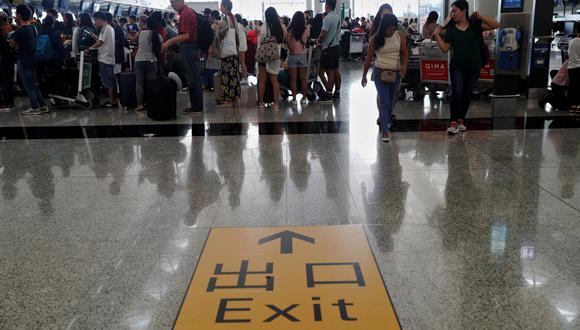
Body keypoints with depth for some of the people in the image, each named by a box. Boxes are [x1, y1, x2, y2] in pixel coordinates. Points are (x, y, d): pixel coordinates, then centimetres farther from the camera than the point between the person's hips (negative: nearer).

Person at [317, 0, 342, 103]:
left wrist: (319, 41, 0)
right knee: (336, 70, 11)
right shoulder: (337, 17, 9)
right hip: (336, 46, 8)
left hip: (329, 48, -8)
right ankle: (337, 93, 18)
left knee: (330, 72, -5)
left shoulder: (328, 18, -17)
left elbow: (323, 34, -20)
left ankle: (328, 95, -1)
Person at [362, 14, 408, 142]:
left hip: (396, 73, 3)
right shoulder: (375, 39, -8)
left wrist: (404, 66, -18)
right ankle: (385, 131, -10)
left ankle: (386, 121, 40)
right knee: (384, 101, -10)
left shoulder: (399, 36, -2)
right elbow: (369, 58, -2)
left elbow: (405, 53, 1)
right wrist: (364, 76, 3)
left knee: (391, 101, 15)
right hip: (380, 73, -3)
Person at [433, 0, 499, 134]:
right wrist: (437, 35, -8)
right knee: (457, 92, -16)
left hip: (473, 67, 1)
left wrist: (480, 17, -16)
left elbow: (496, 25, -9)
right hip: (457, 67, -1)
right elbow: (445, 49, -2)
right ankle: (453, 122, -12)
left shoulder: (475, 25, -2)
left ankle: (461, 119, 28)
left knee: (467, 95, 11)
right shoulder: (450, 29, 0)